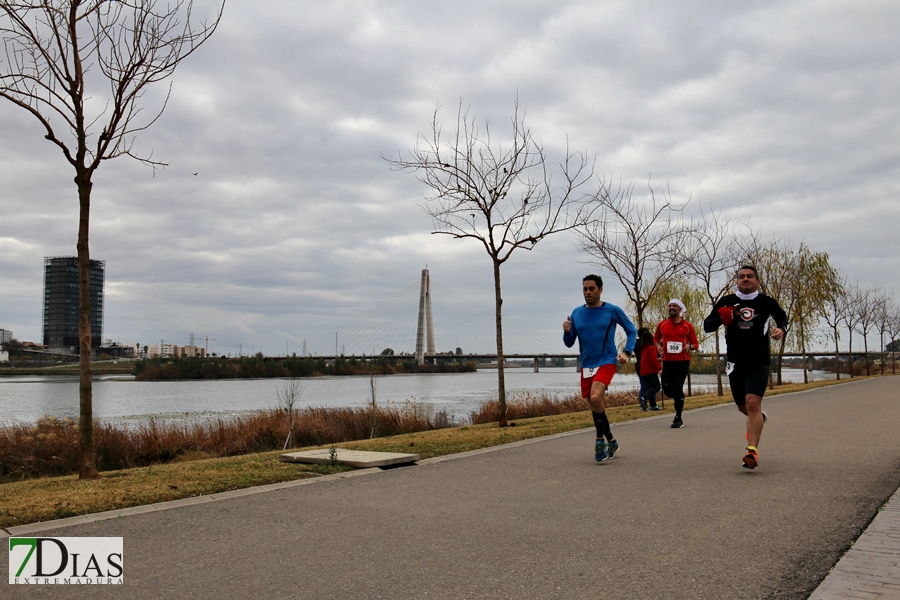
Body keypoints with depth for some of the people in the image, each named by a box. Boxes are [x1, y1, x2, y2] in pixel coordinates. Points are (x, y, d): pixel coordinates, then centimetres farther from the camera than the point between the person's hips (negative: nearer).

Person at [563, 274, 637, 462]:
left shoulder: (612, 311, -4)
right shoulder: (576, 313, 6)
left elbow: (631, 330, 8)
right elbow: (569, 343, 10)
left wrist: (627, 352, -5)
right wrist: (567, 332, -11)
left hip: (606, 362, -5)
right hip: (586, 365, 5)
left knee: (596, 398, -26)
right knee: (595, 406, 11)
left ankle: (600, 440, -9)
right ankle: (611, 441, 31)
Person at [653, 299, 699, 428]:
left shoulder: (687, 326, 2)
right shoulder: (662, 325, 6)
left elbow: (695, 343, 7)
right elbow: (656, 338, 21)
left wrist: (689, 346, -16)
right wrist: (658, 346, -1)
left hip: (682, 361, -2)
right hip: (667, 361, 2)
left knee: (677, 388, -10)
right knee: (667, 389, -5)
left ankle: (678, 419, 4)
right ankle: (678, 399, 32)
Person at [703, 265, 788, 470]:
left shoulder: (766, 302, 1)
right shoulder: (727, 302, 2)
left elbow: (781, 315, 22)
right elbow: (707, 326, 1)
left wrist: (782, 329, 1)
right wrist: (721, 318, -19)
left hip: (759, 362, -3)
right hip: (735, 363, 3)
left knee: (753, 402, -19)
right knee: (742, 406, 17)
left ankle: (752, 451, -17)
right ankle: (758, 418, 52)